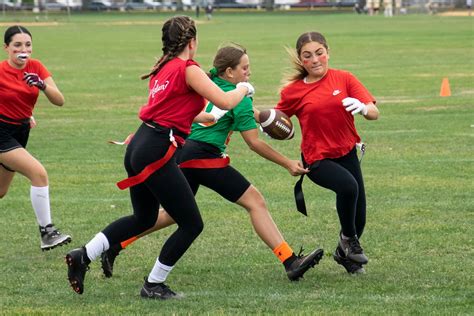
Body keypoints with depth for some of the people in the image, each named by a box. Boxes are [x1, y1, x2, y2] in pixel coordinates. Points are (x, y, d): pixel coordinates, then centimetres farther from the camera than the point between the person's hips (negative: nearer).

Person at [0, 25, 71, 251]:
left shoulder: (36, 67, -3)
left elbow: (59, 101, -9)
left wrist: (43, 85, -26)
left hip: (20, 133, 7)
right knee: (39, 173, -22)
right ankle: (46, 233, -19)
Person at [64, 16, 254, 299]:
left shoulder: (163, 69, 18)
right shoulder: (188, 69, -8)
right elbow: (226, 102, -14)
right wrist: (244, 89, 7)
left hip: (138, 147, 9)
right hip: (156, 151, -9)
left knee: (144, 218, 27)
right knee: (192, 224, 2)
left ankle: (84, 256, 20)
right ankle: (154, 286, 9)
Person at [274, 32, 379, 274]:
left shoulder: (344, 79, -3)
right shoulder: (293, 91, -4)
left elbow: (374, 113, -9)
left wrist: (362, 108, -32)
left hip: (347, 153, 3)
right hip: (317, 159, -3)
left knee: (358, 220, 2)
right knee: (347, 185, -33)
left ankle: (344, 253, 36)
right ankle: (348, 238, -7)